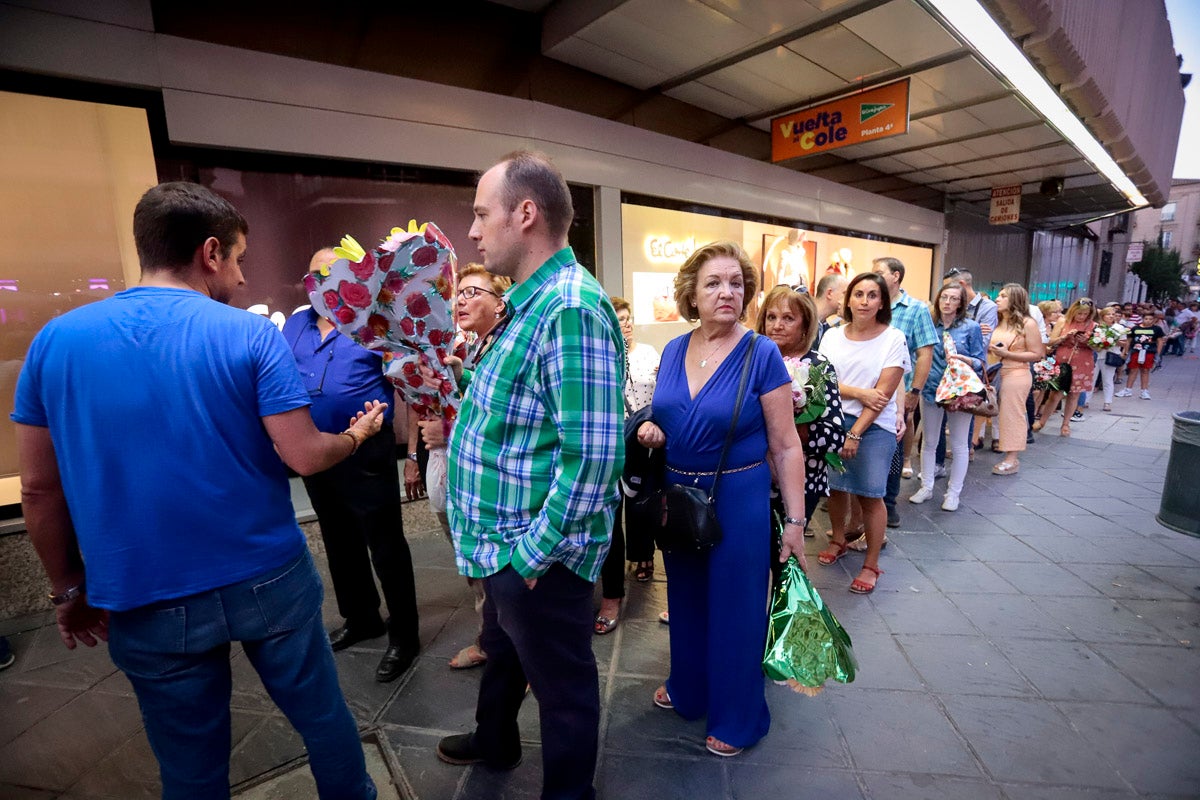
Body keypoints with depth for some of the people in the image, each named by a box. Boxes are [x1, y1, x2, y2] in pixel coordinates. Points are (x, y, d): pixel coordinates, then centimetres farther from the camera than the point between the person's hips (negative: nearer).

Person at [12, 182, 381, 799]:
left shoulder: (56, 339, -1)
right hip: (268, 581, -2)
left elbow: (40, 488, 3)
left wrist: (70, 588, 14)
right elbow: (304, 457, -15)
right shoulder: (252, 335, -11)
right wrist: (356, 434, 5)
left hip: (147, 604, 2)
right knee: (322, 715, 21)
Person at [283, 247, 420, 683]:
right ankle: (360, 618, 40)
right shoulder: (294, 325, 11)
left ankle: (403, 635, 18)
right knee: (339, 542, 20)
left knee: (385, 547, 2)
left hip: (366, 453, -6)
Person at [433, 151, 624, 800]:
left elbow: (592, 454, -30)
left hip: (536, 555, -10)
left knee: (561, 684, 16)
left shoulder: (571, 309, -25)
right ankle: (495, 743, 59)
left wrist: (533, 552, -22)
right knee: (502, 652, 32)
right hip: (504, 542, 10)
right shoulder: (529, 301, 8)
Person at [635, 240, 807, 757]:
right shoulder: (673, 351, 1)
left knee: (735, 609, 12)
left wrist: (795, 521, -11)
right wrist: (650, 431, -9)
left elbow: (786, 445, -10)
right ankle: (688, 688, 49)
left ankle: (737, 717, 37)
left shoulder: (762, 354, -13)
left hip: (739, 499, -4)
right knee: (686, 600, 22)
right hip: (678, 497, 5)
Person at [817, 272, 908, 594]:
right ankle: (838, 540, 35)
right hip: (835, 420, 3)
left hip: (875, 426, -3)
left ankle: (871, 565, 14)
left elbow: (884, 393, -10)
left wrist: (855, 433, -14)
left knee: (870, 495, -1)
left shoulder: (894, 339, -5)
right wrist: (860, 392, -17)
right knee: (835, 485, 11)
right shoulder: (832, 336, 5)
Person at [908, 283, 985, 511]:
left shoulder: (972, 327, -3)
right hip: (931, 389, 3)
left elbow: (981, 363, -2)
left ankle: (953, 492, 18)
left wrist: (962, 358, -21)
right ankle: (926, 487, 24)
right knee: (929, 442, 11)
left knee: (959, 445, 6)